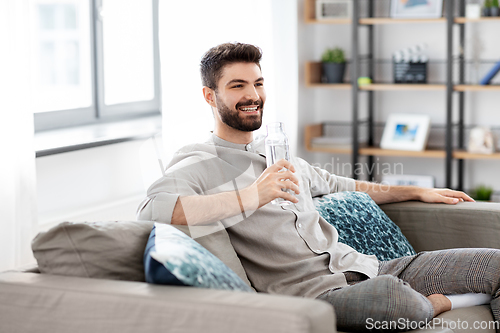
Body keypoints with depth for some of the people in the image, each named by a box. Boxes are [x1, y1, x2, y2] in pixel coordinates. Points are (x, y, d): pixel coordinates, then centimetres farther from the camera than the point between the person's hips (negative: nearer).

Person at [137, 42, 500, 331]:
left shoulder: (282, 157, 24)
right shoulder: (197, 163, -1)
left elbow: (342, 186, 41)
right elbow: (152, 210, -22)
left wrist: (419, 192, 42)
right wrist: (252, 197, -27)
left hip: (360, 267, 7)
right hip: (313, 292, -7)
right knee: (389, 293, -38)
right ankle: (443, 303, -7)